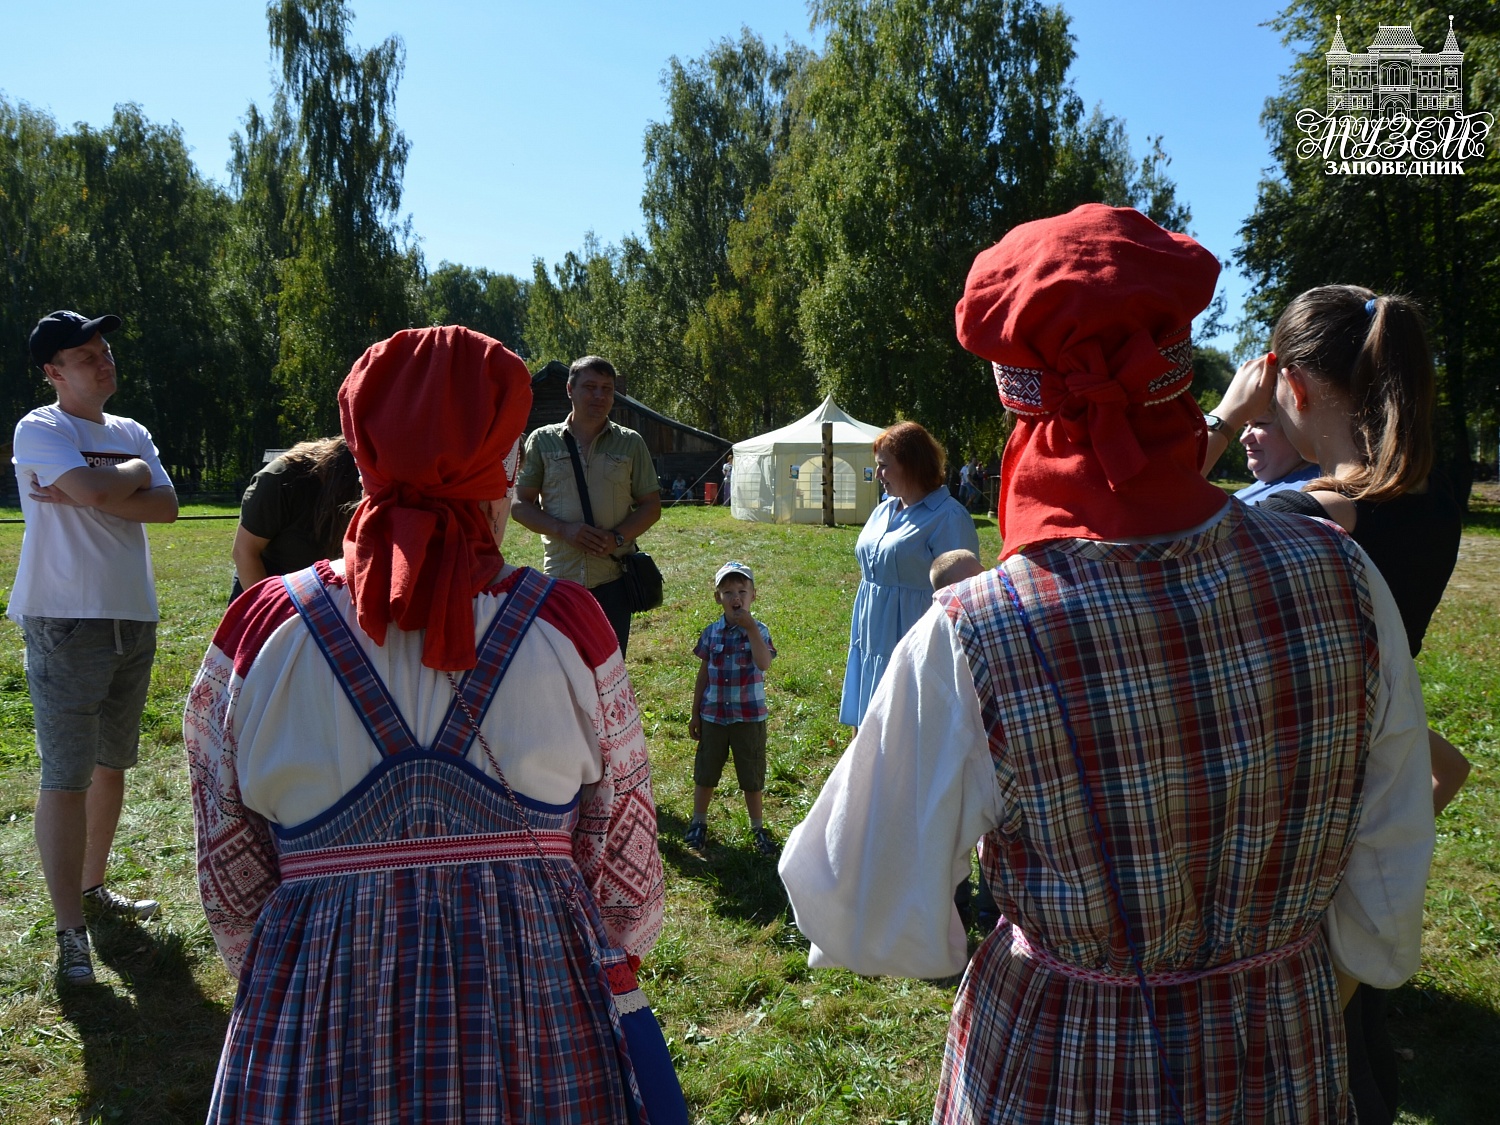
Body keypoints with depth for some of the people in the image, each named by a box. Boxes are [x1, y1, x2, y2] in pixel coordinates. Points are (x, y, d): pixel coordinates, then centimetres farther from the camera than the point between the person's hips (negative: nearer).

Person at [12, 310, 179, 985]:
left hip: (134, 618, 7)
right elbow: (98, 491, -23)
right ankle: (71, 931, 1)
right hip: (66, 620, -7)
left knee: (112, 763, 15)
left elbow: (166, 507, -2)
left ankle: (92, 888, 31)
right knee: (66, 774, -6)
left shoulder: (132, 434, 13)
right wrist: (134, 472, -2)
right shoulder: (40, 429, -6)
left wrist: (83, 493, -13)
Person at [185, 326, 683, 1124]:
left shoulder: (260, 630, -7)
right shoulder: (564, 623, -10)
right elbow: (621, 840, 0)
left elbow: (233, 876, 3)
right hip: (540, 1014, 0)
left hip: (319, 1030, 1)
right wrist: (616, 973, 16)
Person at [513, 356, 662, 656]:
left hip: (613, 578, 0)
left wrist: (618, 538, -12)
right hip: (559, 577, 0)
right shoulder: (542, 441, 4)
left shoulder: (631, 443, 6)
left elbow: (651, 506, 6)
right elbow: (521, 505, 4)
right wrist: (564, 530, -13)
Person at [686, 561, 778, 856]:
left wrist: (751, 628, -29)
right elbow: (703, 675, 6)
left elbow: (764, 664, -27)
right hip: (713, 715, 2)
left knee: (752, 777, 10)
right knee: (705, 774, 15)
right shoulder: (711, 632, -2)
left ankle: (758, 829, 28)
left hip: (749, 717, -2)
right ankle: (698, 823, 34)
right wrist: (695, 714, 9)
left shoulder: (758, 631, -8)